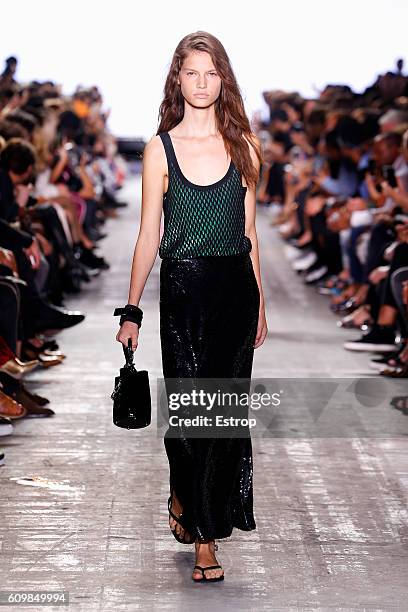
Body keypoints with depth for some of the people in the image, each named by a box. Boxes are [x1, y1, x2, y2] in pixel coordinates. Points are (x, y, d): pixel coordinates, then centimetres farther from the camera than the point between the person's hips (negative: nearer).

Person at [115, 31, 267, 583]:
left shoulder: (242, 144, 6)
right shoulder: (161, 149, 1)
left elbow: (248, 228, 11)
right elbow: (149, 235, 2)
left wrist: (259, 303, 12)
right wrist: (132, 311, 0)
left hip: (235, 288, 2)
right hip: (183, 289, -2)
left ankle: (205, 530, 18)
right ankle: (185, 497, 20)